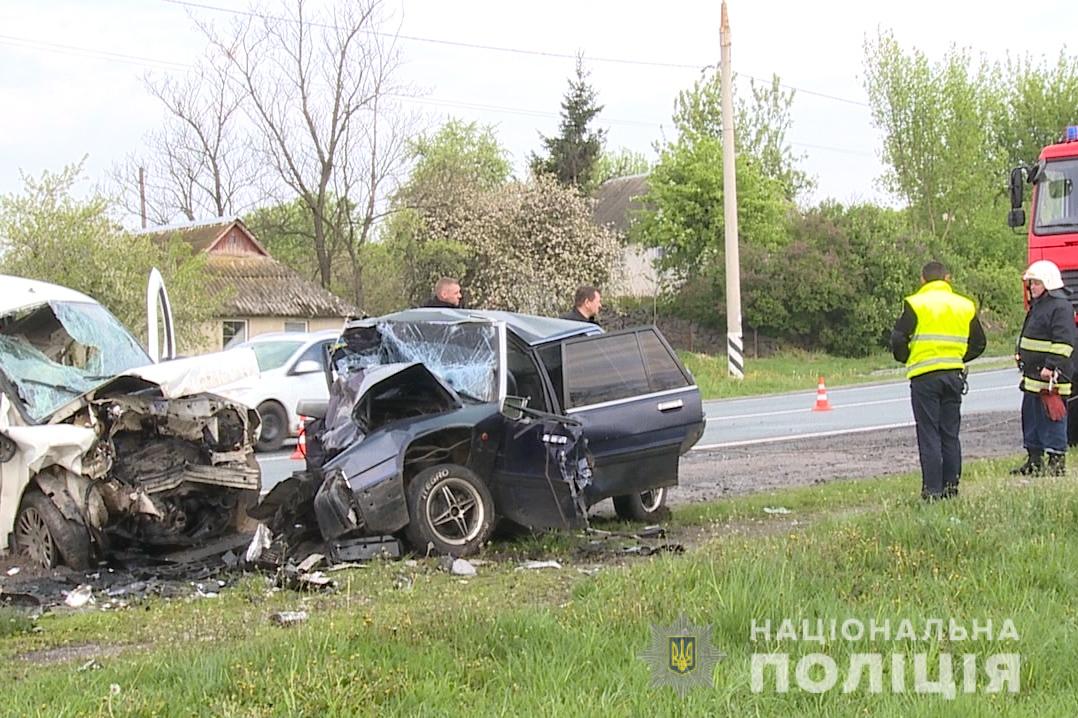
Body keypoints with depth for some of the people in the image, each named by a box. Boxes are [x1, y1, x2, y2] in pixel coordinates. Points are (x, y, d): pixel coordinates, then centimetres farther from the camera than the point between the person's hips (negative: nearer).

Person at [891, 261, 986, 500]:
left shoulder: (915, 304, -5)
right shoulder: (965, 306, 9)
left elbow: (898, 339, -10)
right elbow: (979, 343, 13)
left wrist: (906, 359, 9)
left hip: (924, 375, -4)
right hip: (955, 374, 4)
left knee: (928, 434, -1)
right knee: (950, 433, 12)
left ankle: (932, 488, -3)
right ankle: (951, 485, 12)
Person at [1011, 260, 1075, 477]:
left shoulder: (1060, 307, -13)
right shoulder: (1037, 306, 18)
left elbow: (1063, 343, -21)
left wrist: (1051, 366, -25)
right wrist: (1020, 354, 28)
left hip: (1050, 378, -10)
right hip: (1032, 377, 10)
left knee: (1052, 419, -6)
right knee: (1030, 418, 13)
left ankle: (1057, 461, 0)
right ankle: (1034, 461, 21)